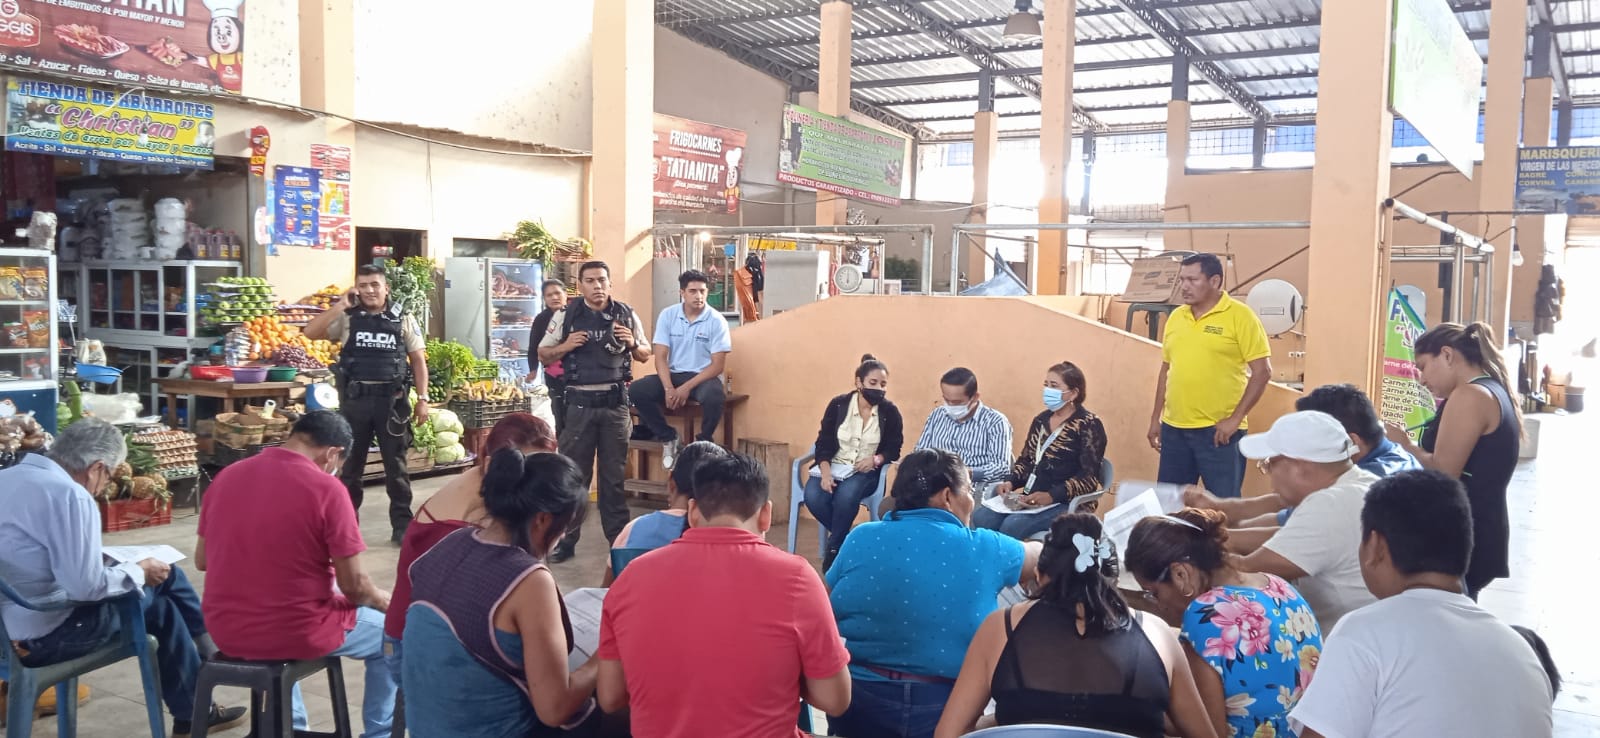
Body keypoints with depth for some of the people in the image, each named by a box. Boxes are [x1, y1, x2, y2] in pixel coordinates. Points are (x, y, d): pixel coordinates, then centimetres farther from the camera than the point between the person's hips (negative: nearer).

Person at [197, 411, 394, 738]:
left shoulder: (225, 477, 1)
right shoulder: (325, 488, -16)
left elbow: (202, 560, 12)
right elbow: (355, 586, -13)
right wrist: (385, 602, 7)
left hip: (226, 630, 6)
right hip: (298, 632, -6)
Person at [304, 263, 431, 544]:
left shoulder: (404, 320, 3)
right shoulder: (347, 318, 4)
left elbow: (418, 361, 5)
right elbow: (310, 332, -6)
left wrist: (422, 399, -1)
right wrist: (341, 307, -10)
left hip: (391, 399, -1)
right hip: (354, 399, 1)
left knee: (396, 465, 6)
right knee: (350, 463, 10)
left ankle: (402, 525, 13)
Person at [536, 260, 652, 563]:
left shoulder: (627, 315, 5)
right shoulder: (566, 316, 0)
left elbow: (645, 355, 13)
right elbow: (542, 354, 5)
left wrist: (632, 343, -8)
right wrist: (565, 346, -14)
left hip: (615, 402, 1)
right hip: (580, 402, -1)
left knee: (614, 474, 9)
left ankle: (619, 538, 17)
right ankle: (565, 540, 10)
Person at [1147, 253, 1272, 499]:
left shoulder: (1240, 316, -7)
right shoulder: (1176, 317, 11)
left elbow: (1262, 371, -9)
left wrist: (1235, 418, -13)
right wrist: (1155, 418, 15)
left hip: (1218, 430, -6)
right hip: (1174, 428, 6)